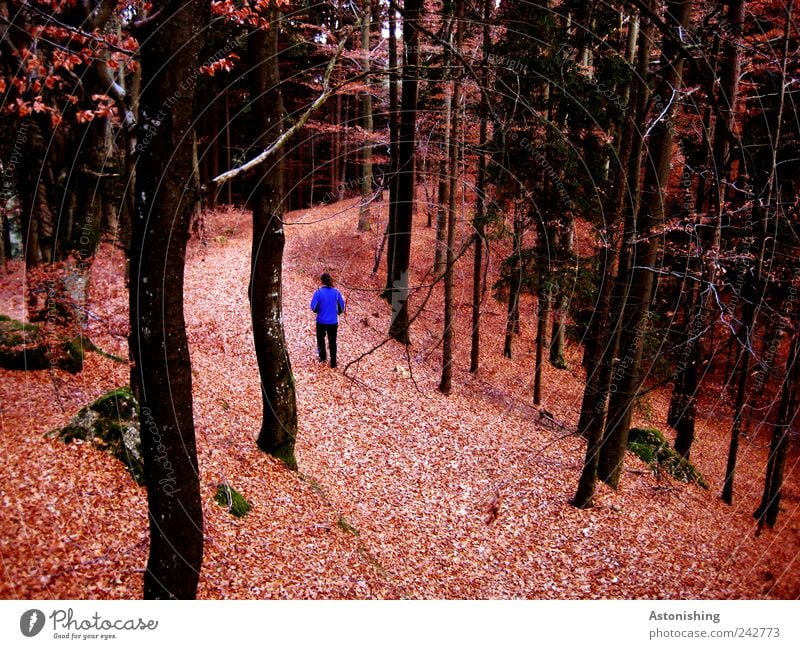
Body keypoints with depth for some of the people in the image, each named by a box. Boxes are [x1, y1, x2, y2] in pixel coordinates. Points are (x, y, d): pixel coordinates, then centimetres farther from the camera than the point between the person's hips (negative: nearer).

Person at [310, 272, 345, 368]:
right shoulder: (336, 292, -8)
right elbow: (342, 305, -1)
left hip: (321, 321, -2)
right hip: (333, 322, 2)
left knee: (320, 338, 25)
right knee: (332, 342, 14)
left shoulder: (318, 292, -15)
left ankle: (323, 357, 34)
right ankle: (333, 362, 17)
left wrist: (319, 311, 6)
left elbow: (313, 307, -15)